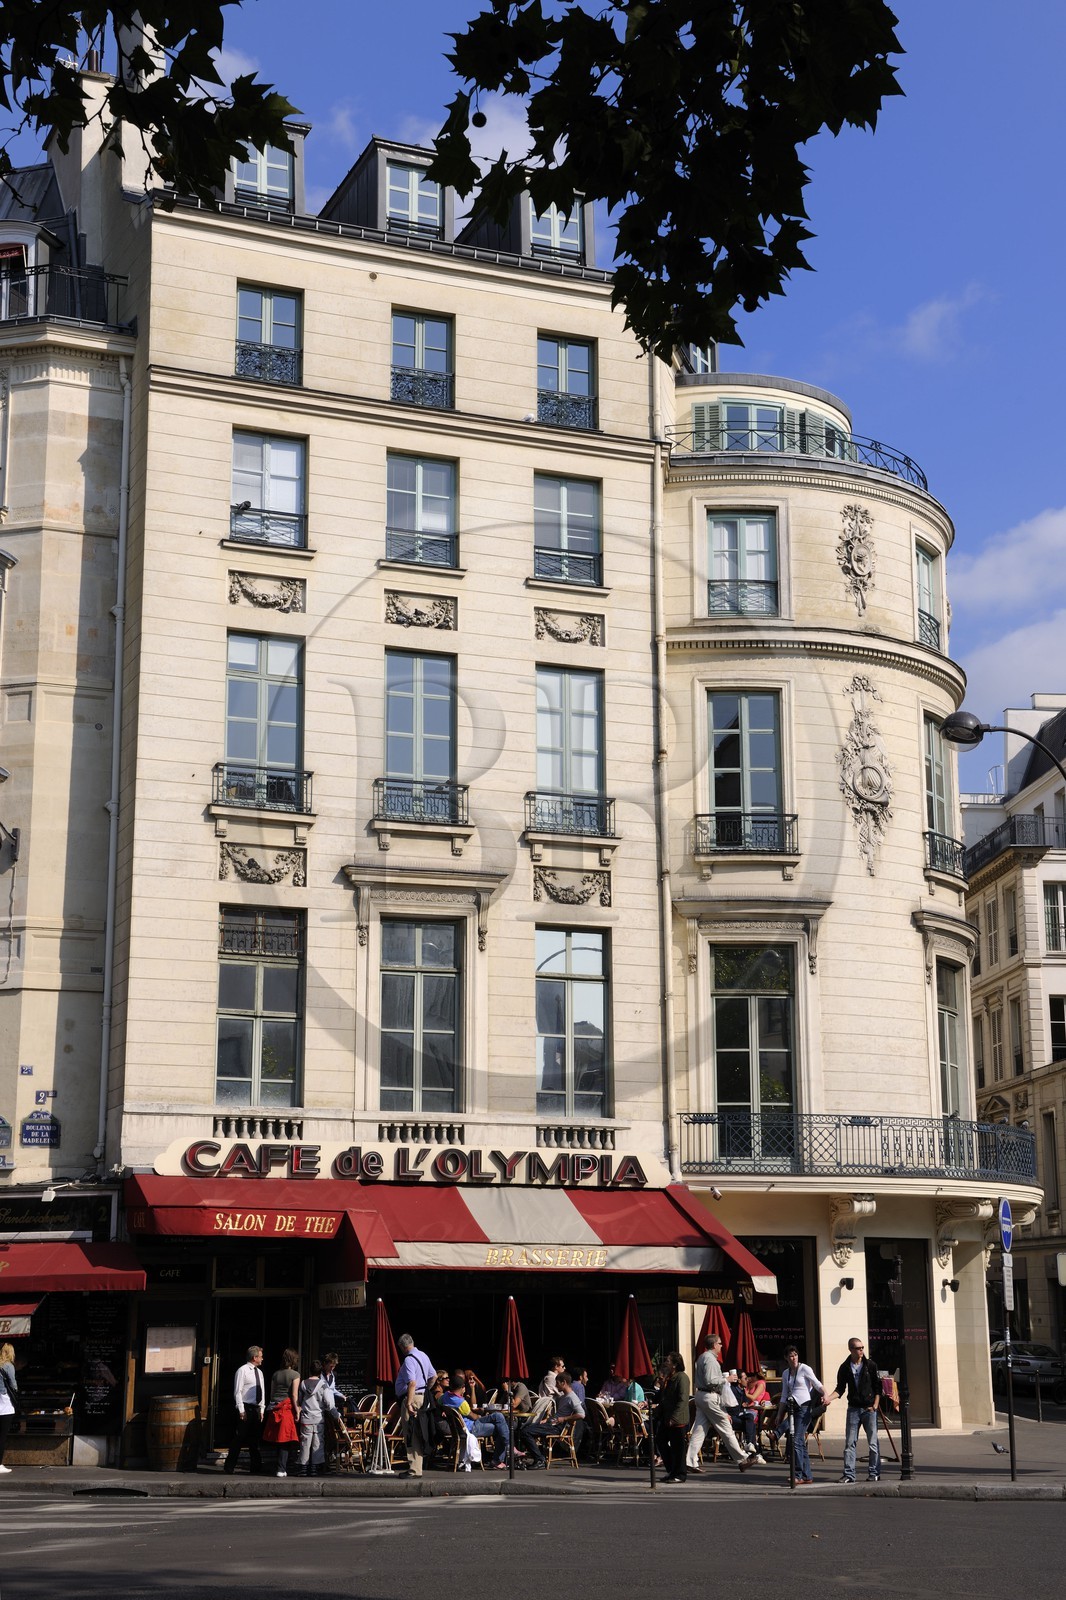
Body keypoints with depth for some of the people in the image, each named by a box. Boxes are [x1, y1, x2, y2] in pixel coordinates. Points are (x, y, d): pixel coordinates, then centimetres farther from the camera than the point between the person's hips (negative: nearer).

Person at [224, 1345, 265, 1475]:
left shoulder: (259, 1372, 16)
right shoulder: (243, 1370, -7)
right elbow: (237, 1391, -11)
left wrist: (262, 1409, 11)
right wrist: (241, 1410, -15)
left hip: (256, 1408, 7)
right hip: (246, 1407, -7)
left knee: (255, 1440, 10)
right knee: (239, 1439, -6)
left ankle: (255, 1467, 16)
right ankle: (229, 1468, 0)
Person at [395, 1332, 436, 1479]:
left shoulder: (409, 1360, -16)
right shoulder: (423, 1355, 13)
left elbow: (412, 1383, -26)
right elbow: (433, 1376, 22)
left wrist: (409, 1404, -27)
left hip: (412, 1398, -10)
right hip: (422, 1398, 10)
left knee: (411, 1436, -6)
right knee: (418, 1436, 14)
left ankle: (414, 1470, -6)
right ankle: (416, 1467, 20)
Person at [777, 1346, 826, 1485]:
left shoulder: (804, 1368, -2)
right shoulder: (785, 1373, 16)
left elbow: (817, 1384, -8)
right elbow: (784, 1396, 21)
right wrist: (779, 1415, 19)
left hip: (805, 1406, -6)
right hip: (793, 1408, 6)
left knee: (797, 1441, -14)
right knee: (801, 1442, 6)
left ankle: (798, 1475, -13)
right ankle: (807, 1476, 9)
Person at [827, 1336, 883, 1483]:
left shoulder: (870, 1365, 1)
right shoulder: (844, 1368, 4)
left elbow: (878, 1387, 3)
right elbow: (840, 1389, 8)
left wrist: (875, 1405, -6)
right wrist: (829, 1398, -9)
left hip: (869, 1409, -1)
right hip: (853, 1409, 1)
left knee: (873, 1442, -1)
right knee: (850, 1443, 0)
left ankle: (874, 1473, 8)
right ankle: (849, 1474, 4)